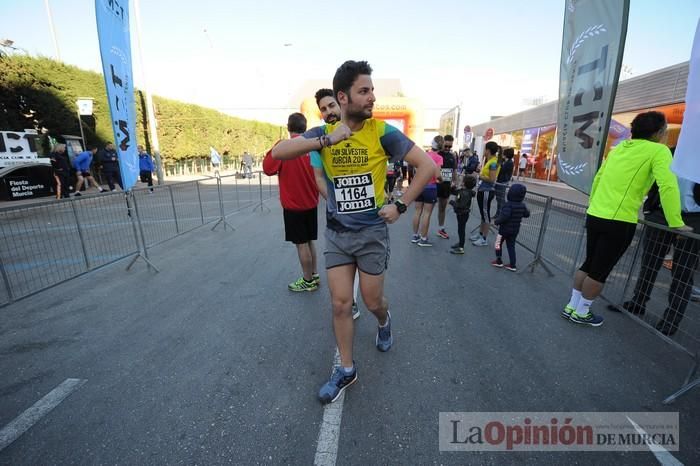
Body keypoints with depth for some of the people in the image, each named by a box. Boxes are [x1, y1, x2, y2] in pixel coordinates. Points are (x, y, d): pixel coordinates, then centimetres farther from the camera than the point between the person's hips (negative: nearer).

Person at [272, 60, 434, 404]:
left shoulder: (381, 131, -9)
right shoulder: (324, 132, -1)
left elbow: (427, 165, -8)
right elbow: (278, 152, -13)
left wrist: (401, 206, -11)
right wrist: (326, 140, -22)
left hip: (372, 232, -2)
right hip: (336, 234, 2)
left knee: (373, 302, 11)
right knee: (340, 304, 6)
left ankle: (384, 322, 49)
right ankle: (346, 370, 26)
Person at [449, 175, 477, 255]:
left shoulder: (466, 194, -27)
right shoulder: (462, 191, 3)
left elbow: (461, 205, -34)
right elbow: (454, 192, 20)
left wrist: (452, 202, -22)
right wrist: (453, 187, 0)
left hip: (463, 214, -10)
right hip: (460, 214, 10)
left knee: (461, 229, -1)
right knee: (460, 229, 21)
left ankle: (461, 248, 8)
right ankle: (461, 243, 38)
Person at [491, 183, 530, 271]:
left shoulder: (508, 205, -23)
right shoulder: (522, 206, -1)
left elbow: (504, 216, -33)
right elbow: (527, 214, 12)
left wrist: (496, 221, -18)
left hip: (505, 229, -6)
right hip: (515, 230, 6)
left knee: (498, 244, 12)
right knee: (511, 246, 14)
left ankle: (499, 261, 18)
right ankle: (513, 265, 15)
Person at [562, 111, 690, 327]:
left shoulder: (619, 147, 14)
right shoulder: (658, 151, -4)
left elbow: (598, 177, 19)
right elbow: (668, 186, -13)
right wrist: (676, 223, -10)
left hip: (594, 216, 6)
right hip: (619, 221, -6)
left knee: (589, 264, 17)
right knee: (600, 271, 5)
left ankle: (571, 307, 25)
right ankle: (581, 313, 16)